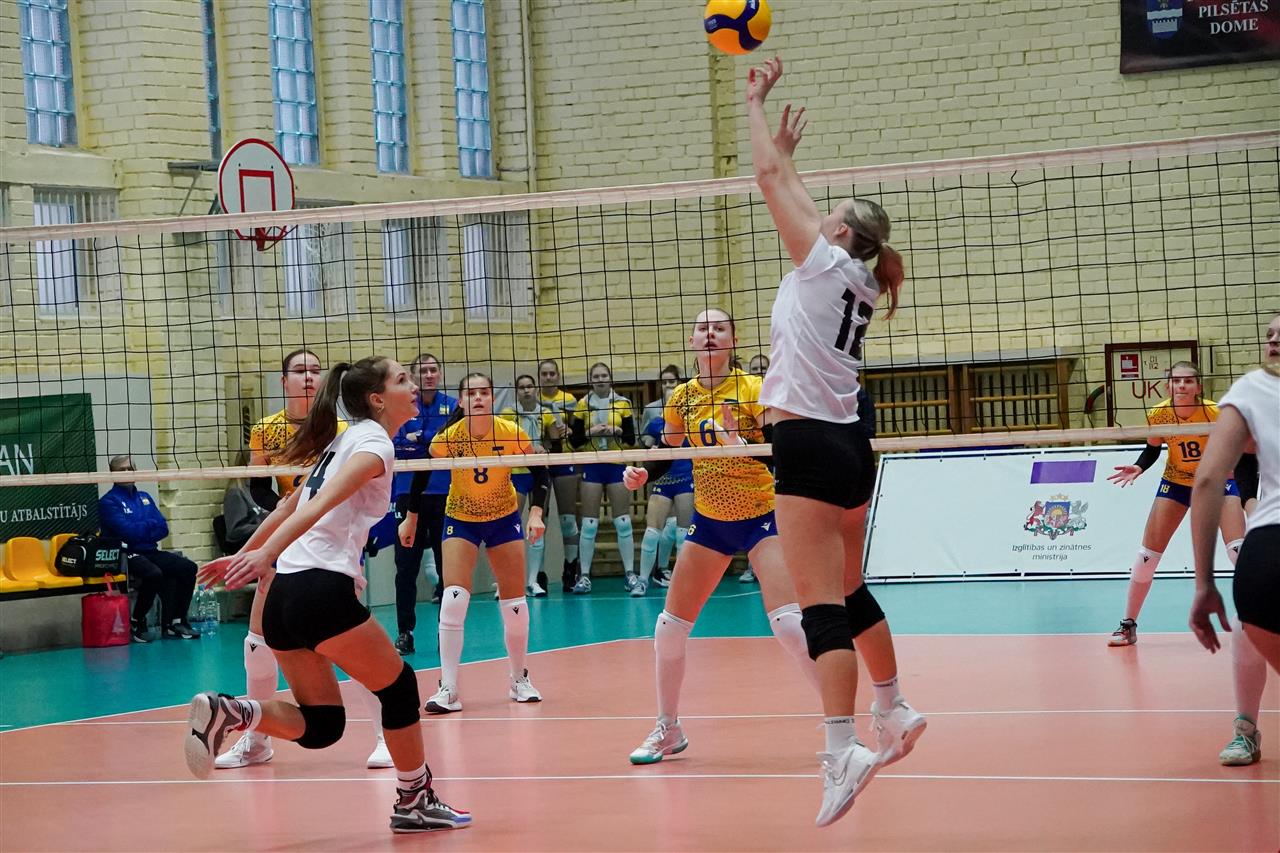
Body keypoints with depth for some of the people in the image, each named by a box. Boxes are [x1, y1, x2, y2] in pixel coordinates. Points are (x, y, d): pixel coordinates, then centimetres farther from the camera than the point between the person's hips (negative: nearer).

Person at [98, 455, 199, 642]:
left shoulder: (145, 498, 19)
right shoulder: (109, 502, -3)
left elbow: (163, 529, 9)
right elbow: (128, 532, -16)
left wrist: (141, 532, -8)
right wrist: (151, 524, 1)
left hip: (151, 552, 7)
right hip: (127, 555, -7)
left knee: (188, 568, -13)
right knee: (154, 574, -35)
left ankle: (176, 622, -3)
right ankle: (137, 624, -16)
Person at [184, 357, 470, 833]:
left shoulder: (344, 441, 22)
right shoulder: (374, 443, -5)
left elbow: (290, 506, 29)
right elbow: (322, 504, -19)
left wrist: (242, 557, 35)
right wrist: (266, 554, -30)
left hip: (285, 597, 9)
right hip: (324, 589, -9)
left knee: (319, 726, 9)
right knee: (398, 687, 9)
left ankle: (226, 713, -12)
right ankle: (414, 801, 18)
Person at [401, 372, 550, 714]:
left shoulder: (512, 434, -20)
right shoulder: (447, 438, -21)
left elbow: (540, 473, -7)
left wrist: (536, 513, -19)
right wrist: (410, 518, 2)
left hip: (504, 518, 1)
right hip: (460, 519, -1)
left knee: (515, 604, 3)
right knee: (453, 599, -16)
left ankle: (520, 680, 23)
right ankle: (448, 689, -14)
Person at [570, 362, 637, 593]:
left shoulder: (623, 403, 3)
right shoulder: (583, 405, 2)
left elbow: (631, 439, 2)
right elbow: (575, 441, 1)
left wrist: (618, 431, -17)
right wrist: (591, 432, -15)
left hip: (617, 466, 0)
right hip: (592, 467, 0)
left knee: (623, 522, 1)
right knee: (589, 524, -1)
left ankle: (629, 573, 7)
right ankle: (584, 575, 2)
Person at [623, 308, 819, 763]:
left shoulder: (753, 389, -13)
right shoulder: (681, 399, 1)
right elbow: (667, 454, 13)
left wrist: (743, 446, -37)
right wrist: (641, 473, -6)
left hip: (761, 516, -5)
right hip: (709, 520, 5)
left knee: (788, 622, -20)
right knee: (669, 627, 4)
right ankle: (668, 730, 22)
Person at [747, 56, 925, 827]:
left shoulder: (827, 263, -7)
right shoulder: (855, 283, 14)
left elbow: (770, 176, -3)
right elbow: (788, 184, 30)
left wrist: (755, 100, 6)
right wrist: (789, 150, 36)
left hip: (811, 446, -9)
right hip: (848, 446, 9)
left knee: (822, 605, -14)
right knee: (849, 591, 22)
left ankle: (843, 749, -21)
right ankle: (894, 711, 31)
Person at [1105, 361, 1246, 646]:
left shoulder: (1215, 413, -28)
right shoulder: (1158, 415, -20)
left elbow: (1239, 452, -18)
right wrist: (1137, 468, -20)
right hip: (1176, 481, 2)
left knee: (1240, 550, -18)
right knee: (1147, 554, -1)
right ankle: (1128, 625, 13)